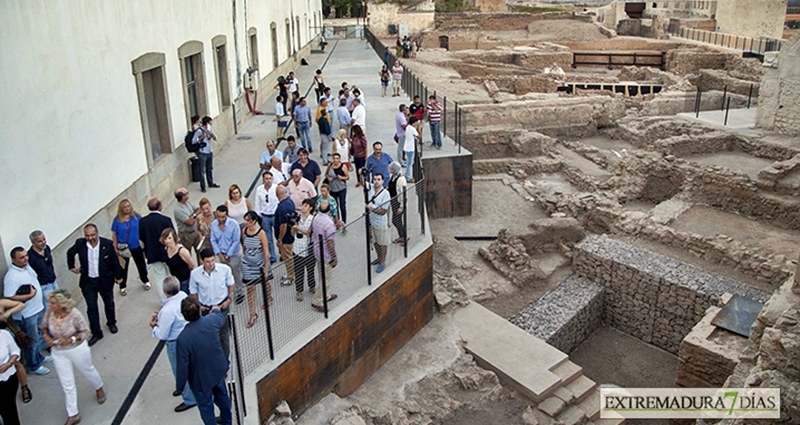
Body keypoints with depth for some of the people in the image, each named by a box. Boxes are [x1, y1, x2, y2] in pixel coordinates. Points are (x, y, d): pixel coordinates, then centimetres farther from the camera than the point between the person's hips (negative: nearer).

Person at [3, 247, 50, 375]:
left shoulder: (26, 266, -1)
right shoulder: (12, 276, -27)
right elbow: (9, 298, -29)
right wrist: (30, 295, -26)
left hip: (38, 308, 8)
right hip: (26, 315, -8)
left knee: (38, 336, 26)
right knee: (31, 340, 8)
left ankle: (38, 357, 46)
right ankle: (33, 366, 26)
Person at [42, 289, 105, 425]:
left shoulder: (74, 315, -30)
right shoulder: (49, 313, -19)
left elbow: (85, 332, -17)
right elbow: (44, 326, 3)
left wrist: (70, 340, -31)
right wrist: (46, 336, -16)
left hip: (77, 350, -3)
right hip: (58, 352, 3)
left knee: (88, 371, 25)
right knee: (67, 384, 12)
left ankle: (99, 389, 59)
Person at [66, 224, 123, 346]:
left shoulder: (107, 244, -19)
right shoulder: (80, 243, -14)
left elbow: (114, 261, -8)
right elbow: (70, 253, 9)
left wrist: (118, 276, -1)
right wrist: (71, 267, 10)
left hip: (105, 280, -1)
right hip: (88, 281, 1)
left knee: (109, 303, 20)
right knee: (91, 308, 7)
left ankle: (111, 323, 46)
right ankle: (96, 333, 20)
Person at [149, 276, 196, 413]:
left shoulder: (167, 311, -35)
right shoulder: (183, 295, -12)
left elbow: (162, 335, -22)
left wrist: (154, 327, -4)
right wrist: (160, 316, 1)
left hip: (176, 343, -8)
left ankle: (189, 399, 30)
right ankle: (185, 387, 53)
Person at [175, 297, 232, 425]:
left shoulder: (183, 339, -34)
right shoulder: (211, 320, -22)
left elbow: (183, 366, -23)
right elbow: (222, 319, 6)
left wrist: (180, 385, -5)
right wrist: (217, 310, 29)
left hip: (201, 378, -5)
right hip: (218, 368, 6)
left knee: (206, 406, 19)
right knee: (221, 394, 31)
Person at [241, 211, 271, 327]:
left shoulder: (261, 233, -21)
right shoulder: (244, 231, -8)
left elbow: (266, 252, -16)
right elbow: (244, 246, 7)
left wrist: (266, 268, -14)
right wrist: (244, 257, 13)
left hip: (259, 264, -2)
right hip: (247, 264, 3)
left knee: (265, 283, 23)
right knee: (250, 289, 1)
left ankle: (268, 298, 54)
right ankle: (253, 315, 8)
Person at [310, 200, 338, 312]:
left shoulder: (315, 218, -4)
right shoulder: (329, 223, -29)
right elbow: (330, 243, -25)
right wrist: (334, 257, -15)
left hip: (318, 251, 9)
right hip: (326, 255, -9)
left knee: (324, 276, 25)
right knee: (326, 279, 5)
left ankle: (326, 295, 40)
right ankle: (317, 301, 12)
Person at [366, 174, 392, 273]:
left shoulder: (385, 193, -24)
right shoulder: (371, 188, -9)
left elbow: (383, 211, -22)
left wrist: (371, 208, -31)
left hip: (381, 223, -6)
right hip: (371, 221, 6)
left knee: (382, 244, 11)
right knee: (375, 242, 23)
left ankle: (382, 263, 25)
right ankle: (379, 258, 44)